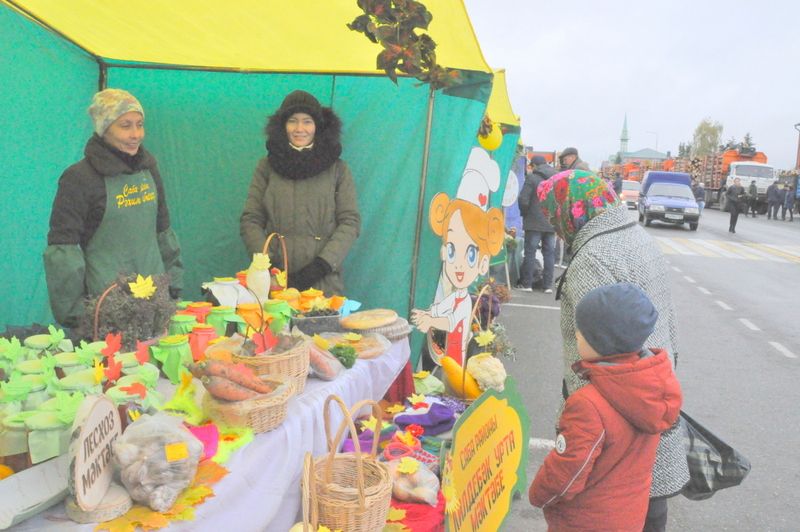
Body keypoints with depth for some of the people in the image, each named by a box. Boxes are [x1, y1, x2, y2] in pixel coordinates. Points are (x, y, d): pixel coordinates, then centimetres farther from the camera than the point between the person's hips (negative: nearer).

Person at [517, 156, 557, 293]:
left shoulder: (532, 177, -9)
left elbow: (523, 200, -13)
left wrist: (525, 213, 4)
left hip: (534, 221, -5)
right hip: (552, 222, 5)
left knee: (530, 251, 3)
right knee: (549, 253, 9)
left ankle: (527, 283, 5)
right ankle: (548, 285, 9)